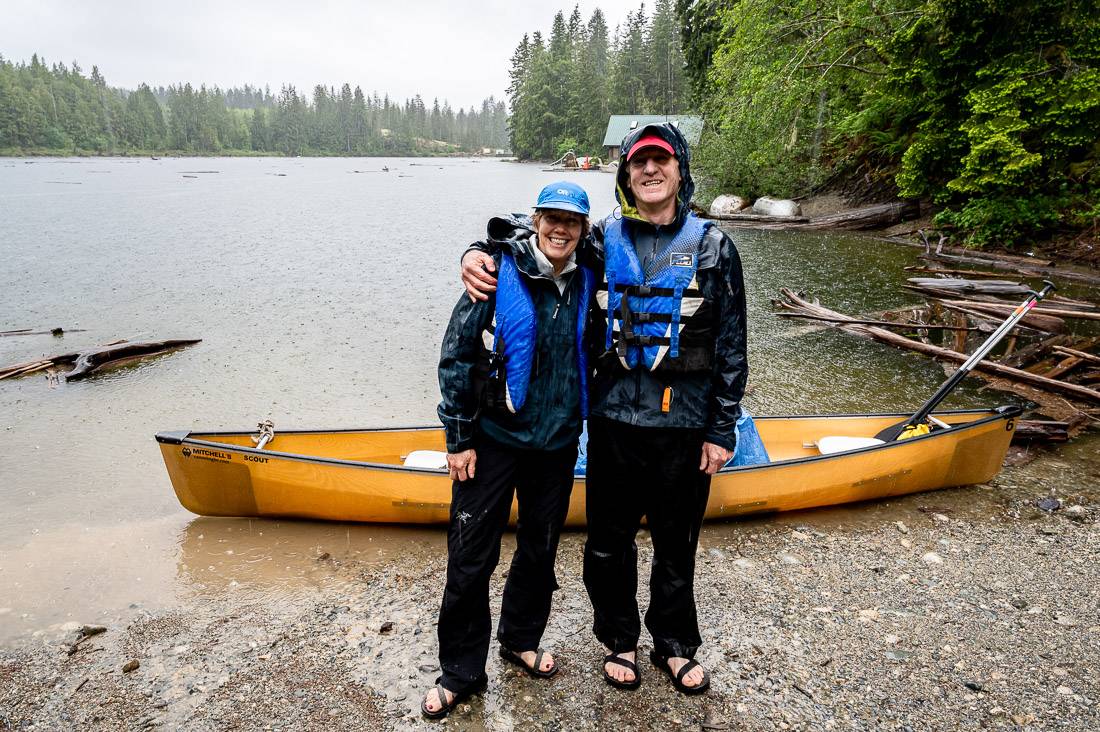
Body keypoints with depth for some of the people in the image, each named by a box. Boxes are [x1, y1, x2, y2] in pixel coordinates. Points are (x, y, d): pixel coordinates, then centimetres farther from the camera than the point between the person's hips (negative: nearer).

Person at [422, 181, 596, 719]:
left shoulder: (585, 282, 2)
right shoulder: (500, 275, -11)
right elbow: (456, 356, -10)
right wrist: (459, 439, -10)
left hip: (557, 443, 4)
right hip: (495, 438, -4)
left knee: (540, 551, 17)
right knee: (470, 559, 4)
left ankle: (520, 641, 40)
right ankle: (461, 673, 23)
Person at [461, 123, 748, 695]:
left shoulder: (711, 246, 1)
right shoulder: (602, 241, 3)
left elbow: (730, 346, 1)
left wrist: (722, 430, -1)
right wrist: (478, 255, -8)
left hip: (684, 424, -1)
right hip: (614, 419, 1)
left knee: (676, 543, 14)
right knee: (609, 540, 13)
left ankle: (674, 646, 38)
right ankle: (619, 640, 38)